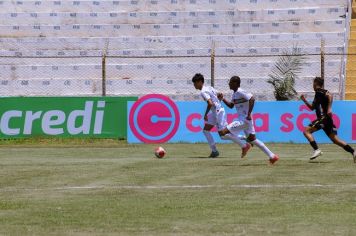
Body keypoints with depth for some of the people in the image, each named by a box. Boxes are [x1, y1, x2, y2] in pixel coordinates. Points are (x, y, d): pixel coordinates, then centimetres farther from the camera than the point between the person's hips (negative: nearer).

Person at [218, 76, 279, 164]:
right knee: (252, 139, 16)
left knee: (223, 132, -12)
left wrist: (249, 114, -28)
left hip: (244, 120, -10)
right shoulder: (235, 94, 14)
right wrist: (223, 99, 14)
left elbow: (252, 99, -26)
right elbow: (231, 105, 27)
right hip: (242, 120, 10)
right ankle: (272, 156, 16)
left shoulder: (240, 92, -15)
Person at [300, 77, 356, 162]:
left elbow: (330, 95, -22)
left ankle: (316, 150, -20)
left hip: (324, 117, -9)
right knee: (335, 139, 5)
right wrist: (304, 101, 26)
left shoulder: (319, 91, -4)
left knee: (306, 131, -9)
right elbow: (312, 108, 35)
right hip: (324, 118, 9)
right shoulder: (317, 94, 24)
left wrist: (329, 108, -27)